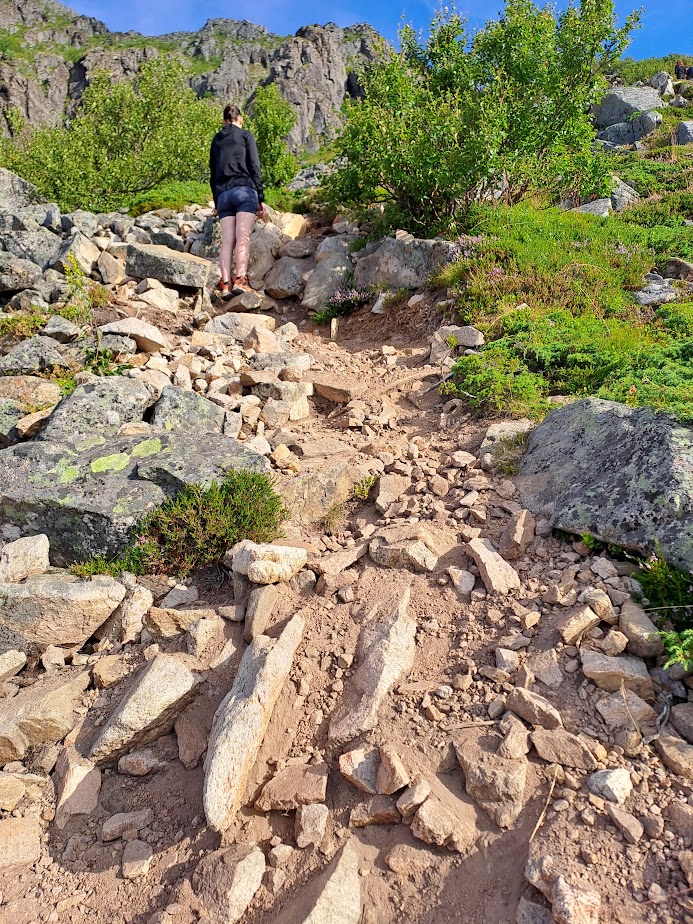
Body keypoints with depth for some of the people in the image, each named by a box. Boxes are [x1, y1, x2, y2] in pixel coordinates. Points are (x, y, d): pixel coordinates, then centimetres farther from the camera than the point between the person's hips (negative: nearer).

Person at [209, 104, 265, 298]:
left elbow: (212, 174, 22)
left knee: (227, 241, -3)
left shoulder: (216, 140, 23)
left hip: (222, 195, 4)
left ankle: (225, 284, -13)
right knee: (243, 237, -14)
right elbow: (255, 168, 1)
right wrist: (260, 198, 2)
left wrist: (216, 202, 25)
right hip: (244, 191, -4)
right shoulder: (246, 135, 11)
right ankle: (240, 280, -27)